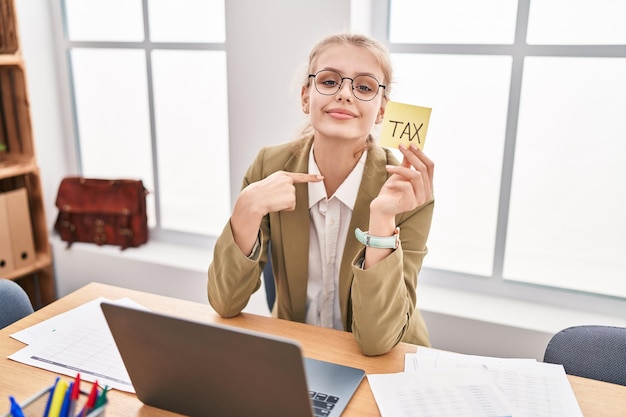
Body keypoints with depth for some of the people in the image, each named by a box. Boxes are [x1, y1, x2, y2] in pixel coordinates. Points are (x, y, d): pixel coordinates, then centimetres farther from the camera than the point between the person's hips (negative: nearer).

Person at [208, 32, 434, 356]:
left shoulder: (409, 187, -15)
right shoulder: (270, 166, -9)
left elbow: (377, 339, -20)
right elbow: (225, 304, -10)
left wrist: (382, 218, -30)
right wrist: (247, 211, -24)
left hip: (385, 365, -1)